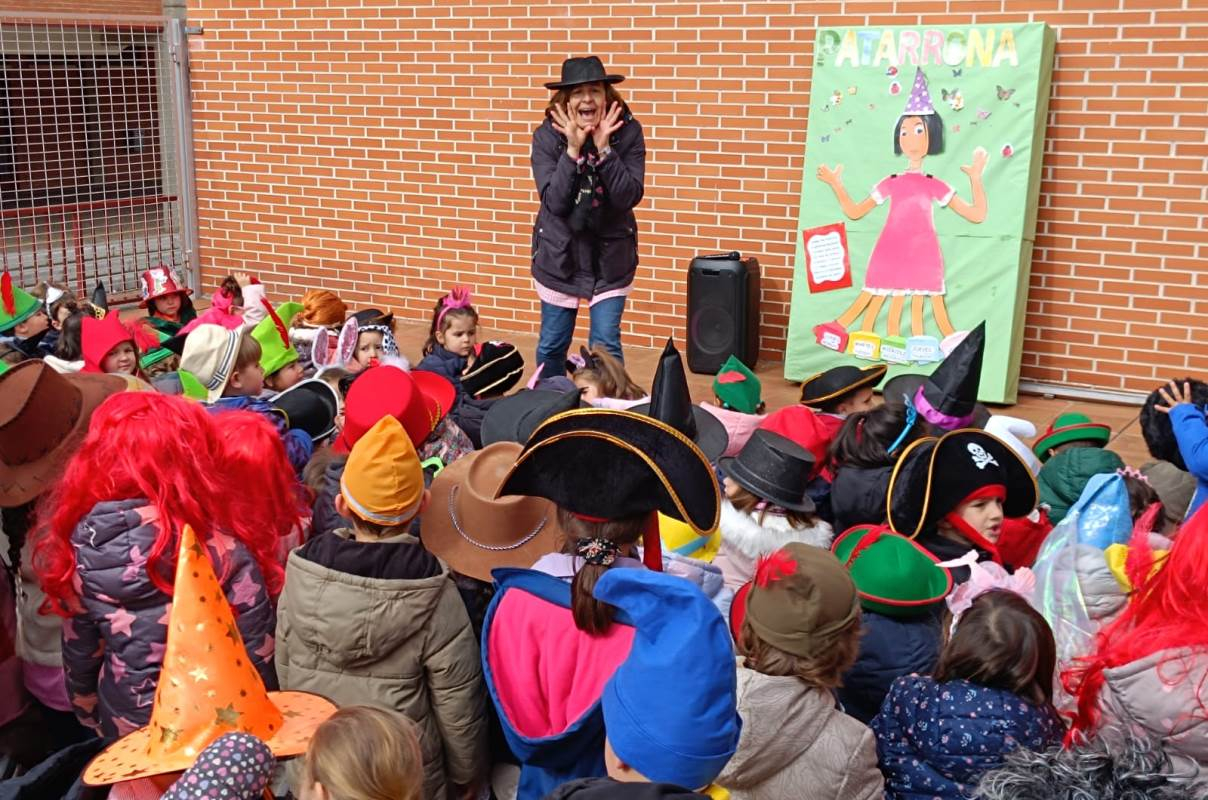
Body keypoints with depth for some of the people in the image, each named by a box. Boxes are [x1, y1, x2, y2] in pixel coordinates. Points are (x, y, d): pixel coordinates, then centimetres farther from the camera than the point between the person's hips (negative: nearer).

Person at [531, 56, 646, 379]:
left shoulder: (627, 131, -13)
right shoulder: (547, 136, -12)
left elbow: (629, 198, -19)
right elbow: (554, 202, -19)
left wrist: (604, 148, -27)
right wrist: (573, 149, -27)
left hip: (611, 254, -1)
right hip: (559, 253, 1)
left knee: (606, 344, -1)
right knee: (552, 343, 12)